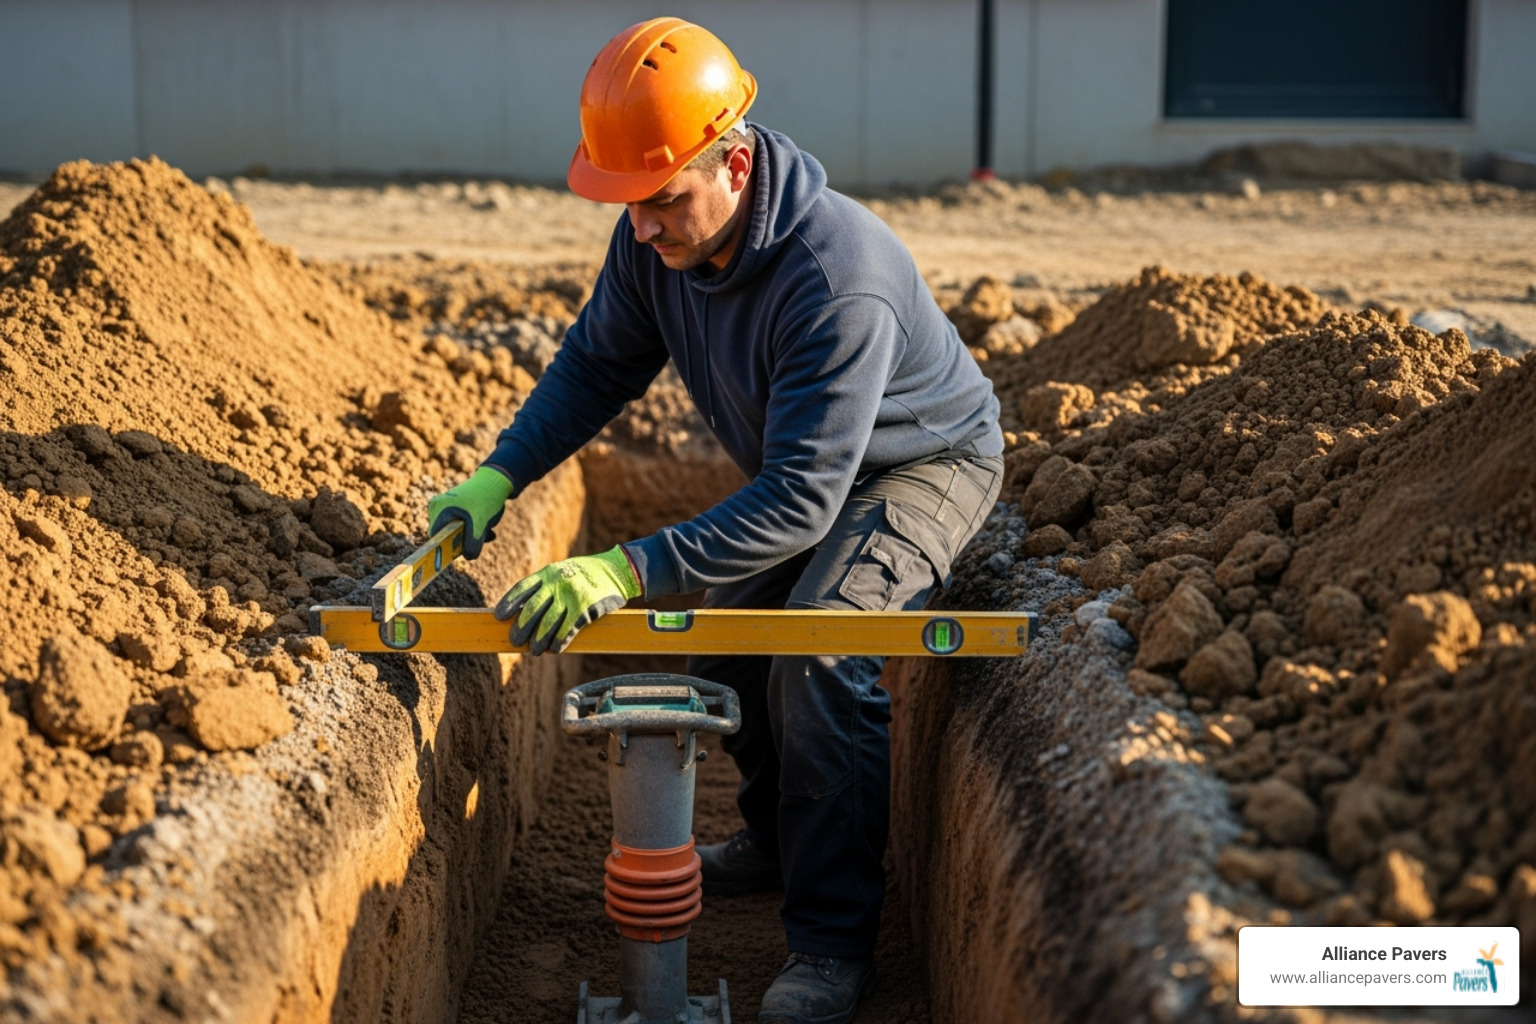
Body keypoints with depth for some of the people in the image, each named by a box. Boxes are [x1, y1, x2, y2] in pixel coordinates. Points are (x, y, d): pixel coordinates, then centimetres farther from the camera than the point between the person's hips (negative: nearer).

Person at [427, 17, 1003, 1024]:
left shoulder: (840, 279, -41)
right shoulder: (658, 237, -17)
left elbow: (800, 498, -43)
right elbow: (598, 364, -1)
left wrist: (629, 572, -50)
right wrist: (497, 479, -14)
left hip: (926, 463, -8)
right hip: (800, 464, 8)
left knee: (820, 648, -27)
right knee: (721, 629, 9)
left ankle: (834, 942, -15)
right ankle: (778, 838, 34)